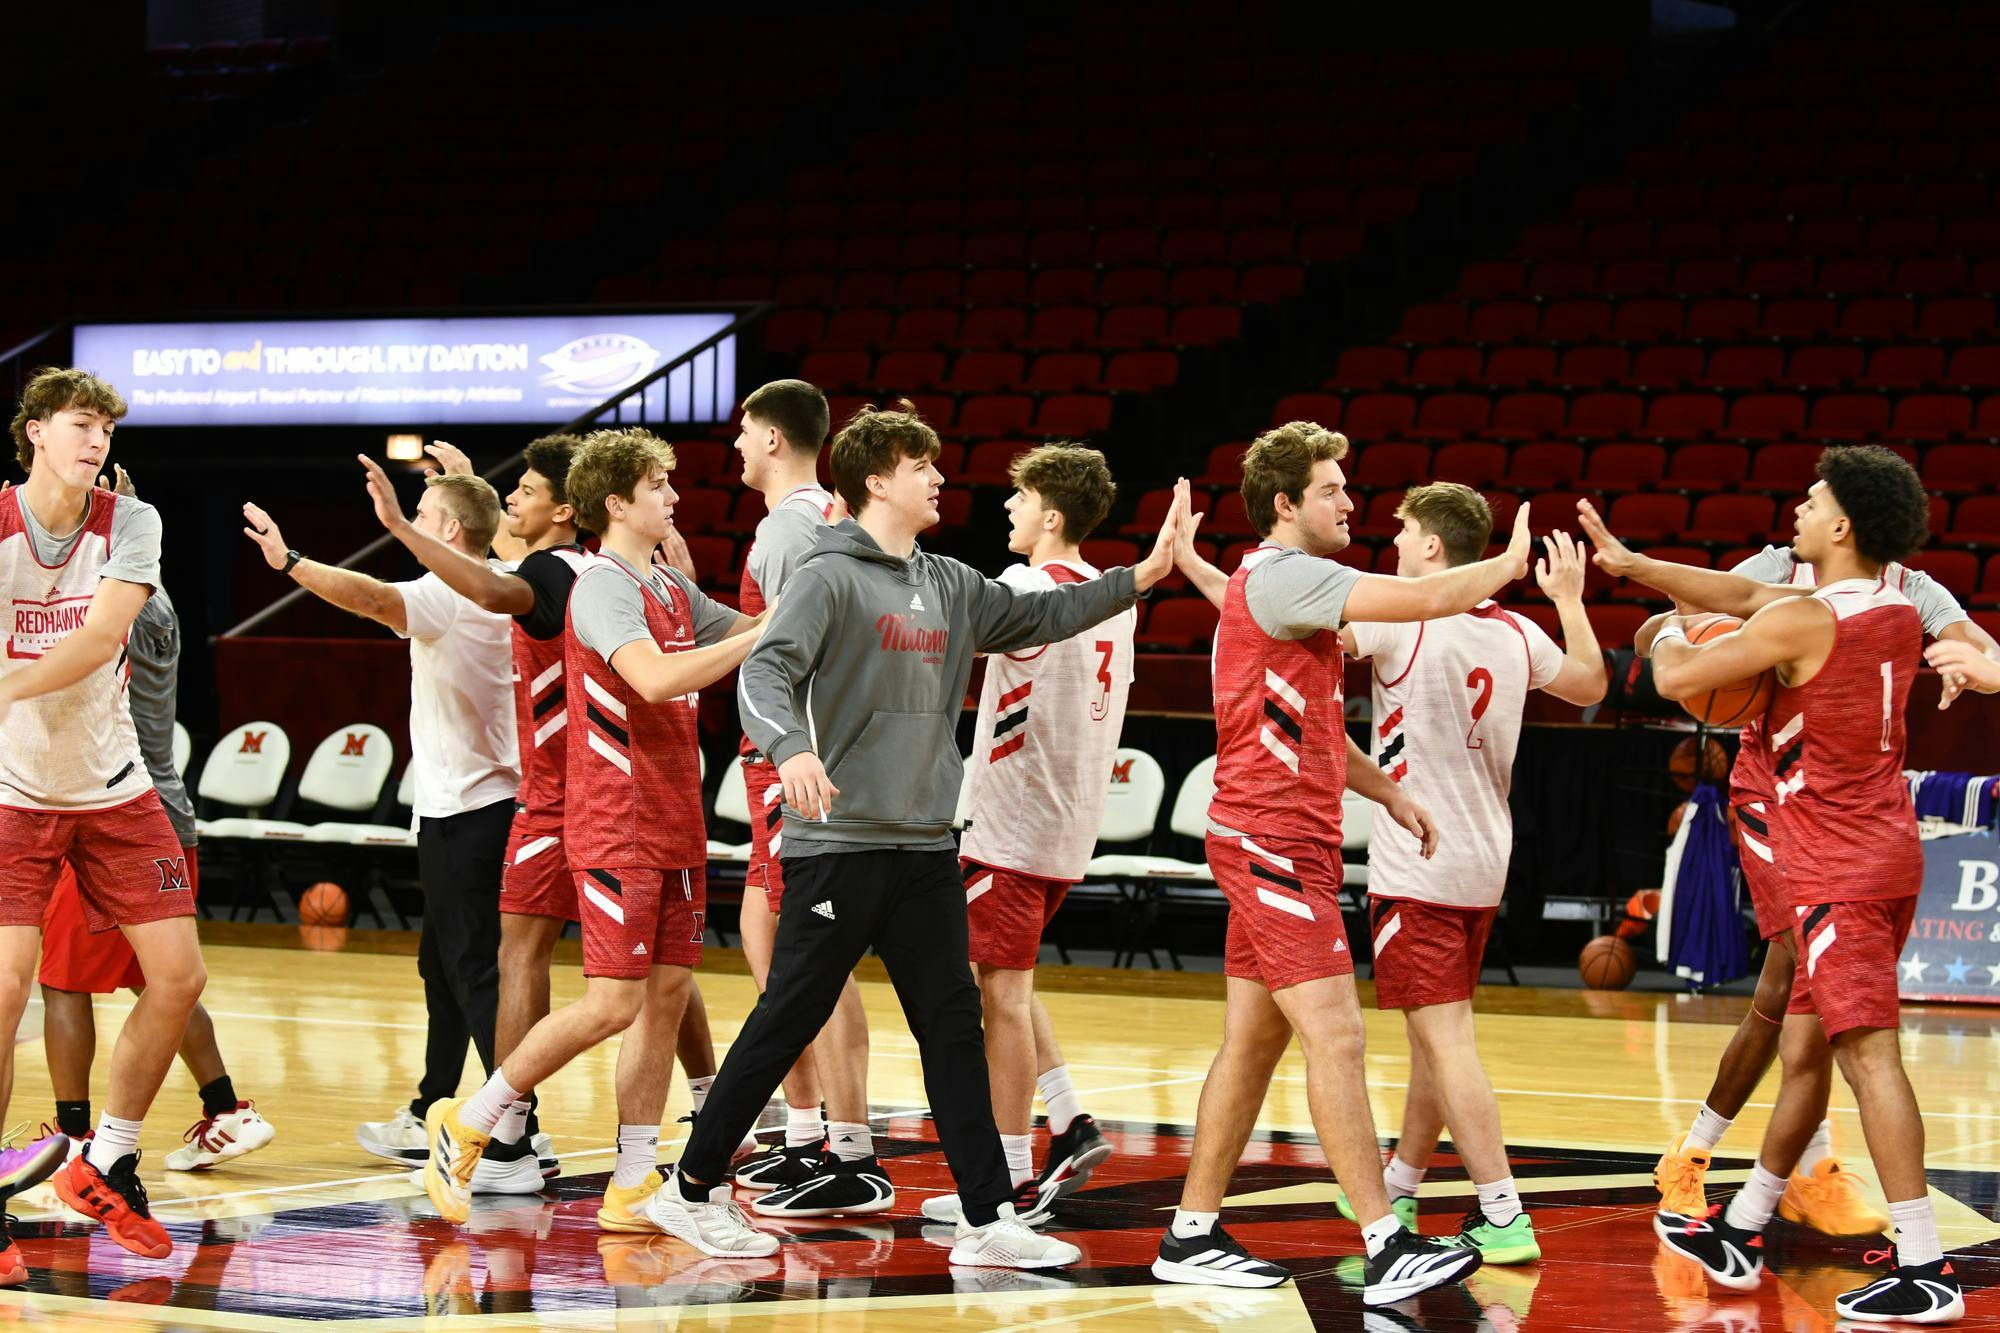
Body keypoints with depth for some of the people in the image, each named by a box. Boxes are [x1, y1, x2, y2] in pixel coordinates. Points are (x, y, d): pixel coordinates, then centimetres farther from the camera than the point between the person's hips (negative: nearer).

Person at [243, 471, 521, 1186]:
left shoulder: (449, 595, -16)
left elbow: (374, 598, -34)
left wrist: (291, 563, -42)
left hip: (462, 811, -10)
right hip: (480, 800, 10)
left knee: (475, 973, -11)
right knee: (442, 965, 20)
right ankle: (427, 1119, 31)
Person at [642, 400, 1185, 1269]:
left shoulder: (950, 586, 14)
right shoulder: (830, 578, -8)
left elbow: (1039, 617, 23)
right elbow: (765, 672, -20)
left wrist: (1140, 577, 16)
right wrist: (793, 747, -39)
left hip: (924, 847, 7)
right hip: (838, 842, -7)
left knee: (953, 1026, 4)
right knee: (789, 1020, -1)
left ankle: (989, 1220, 5)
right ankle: (691, 1192, 11)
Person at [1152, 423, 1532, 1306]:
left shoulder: (1275, 585, 19)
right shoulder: (1283, 576, -14)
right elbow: (1425, 599, -21)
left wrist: (1388, 793, 21)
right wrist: (1509, 562, -4)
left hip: (1280, 843, 11)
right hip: (1275, 841, -11)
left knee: (1253, 1041, 11)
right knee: (1334, 1034, -14)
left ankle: (1192, 1235, 15)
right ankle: (1387, 1250, -18)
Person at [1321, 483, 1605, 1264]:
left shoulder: (1403, 621, -14)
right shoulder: (1516, 634, 6)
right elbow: (1590, 685, 24)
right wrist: (1570, 599, 37)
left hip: (1417, 869, -8)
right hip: (1483, 866, 8)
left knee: (1446, 1038, -10)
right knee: (1432, 1034, 19)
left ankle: (1503, 1218, -17)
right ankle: (1396, 1191, 34)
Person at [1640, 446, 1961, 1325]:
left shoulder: (1802, 622, -17)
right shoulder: (1899, 616, 8)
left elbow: (1674, 680, -12)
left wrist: (1671, 633, 11)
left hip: (1838, 871, -9)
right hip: (1884, 851, 9)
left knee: (1867, 1053, -12)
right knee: (1804, 1046, 17)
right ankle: (1740, 1233, 30)